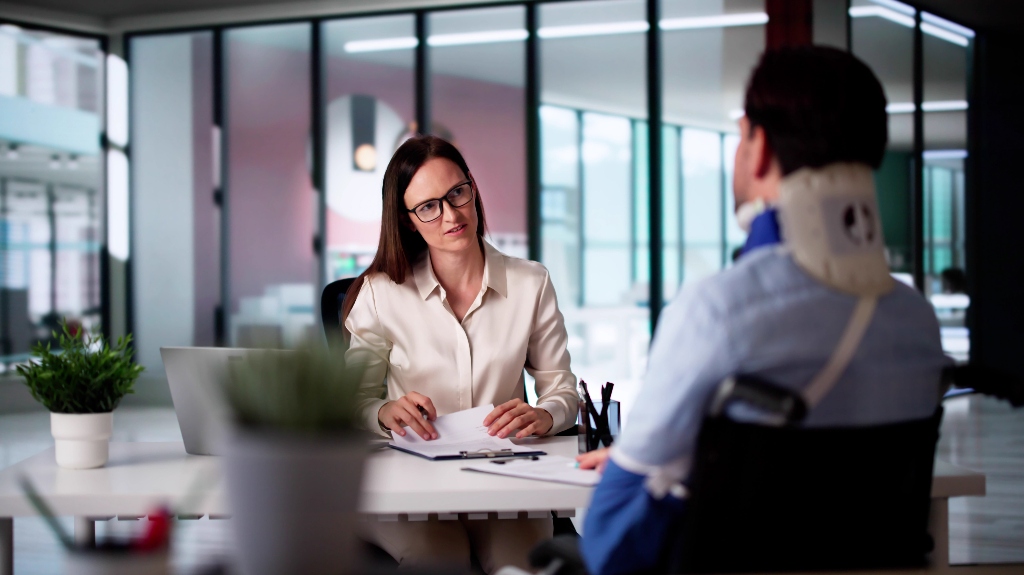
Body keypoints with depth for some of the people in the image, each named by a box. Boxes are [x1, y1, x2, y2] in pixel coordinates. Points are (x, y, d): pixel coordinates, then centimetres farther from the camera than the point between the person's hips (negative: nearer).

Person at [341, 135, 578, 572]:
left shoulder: (530, 284, 7)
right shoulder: (381, 293, 2)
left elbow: (562, 388, 8)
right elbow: (356, 401, 6)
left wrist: (542, 416, -15)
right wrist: (385, 413, -18)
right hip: (412, 475, -1)